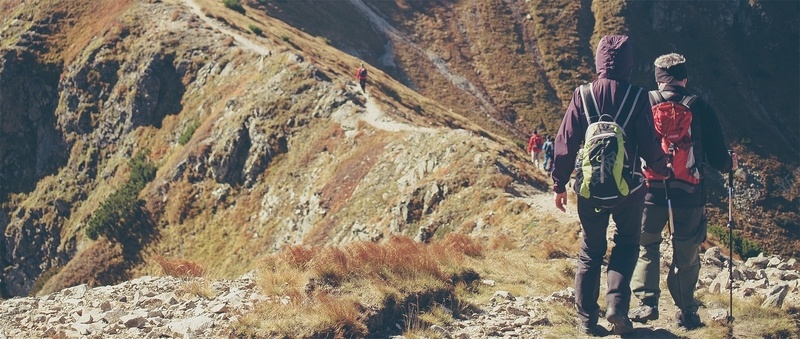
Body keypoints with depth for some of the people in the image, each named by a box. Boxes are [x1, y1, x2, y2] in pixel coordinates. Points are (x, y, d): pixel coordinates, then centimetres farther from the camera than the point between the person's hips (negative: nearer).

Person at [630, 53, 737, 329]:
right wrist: (729, 164, 23)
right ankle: (685, 311, 15)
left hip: (650, 192, 0)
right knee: (686, 255, 13)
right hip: (689, 195, 0)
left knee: (645, 247, 18)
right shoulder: (701, 108, -3)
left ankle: (646, 304, 12)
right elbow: (718, 156, 1)